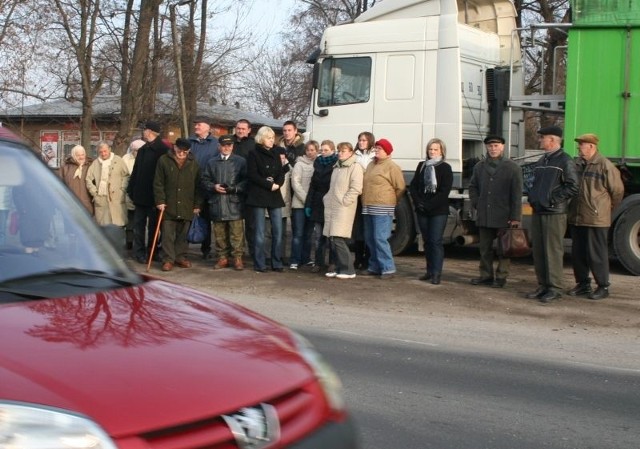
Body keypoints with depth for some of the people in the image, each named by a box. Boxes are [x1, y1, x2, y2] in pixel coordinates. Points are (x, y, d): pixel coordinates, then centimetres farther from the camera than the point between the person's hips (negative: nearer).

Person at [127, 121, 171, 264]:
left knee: (153, 225, 4)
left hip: (154, 195, -7)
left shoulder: (163, 150, -11)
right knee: (139, 224, 7)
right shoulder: (143, 149, 12)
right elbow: (135, 171, 15)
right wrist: (131, 189, 10)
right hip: (140, 194, 7)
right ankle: (139, 252, 12)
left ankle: (152, 251, 12)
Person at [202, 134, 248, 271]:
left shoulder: (241, 161, 5)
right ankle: (222, 258, 15)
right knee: (219, 233, 7)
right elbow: (205, 180, 12)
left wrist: (234, 188, -14)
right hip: (217, 203, 3)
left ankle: (237, 258, 2)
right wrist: (214, 187, -6)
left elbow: (246, 180, -1)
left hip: (234, 203, -3)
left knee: (236, 232, -4)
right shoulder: (212, 163, 15)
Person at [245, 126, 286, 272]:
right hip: (259, 196, -4)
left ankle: (277, 263, 8)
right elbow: (252, 175, -9)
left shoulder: (275, 155, 15)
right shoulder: (253, 154, 0)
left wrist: (277, 184, -10)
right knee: (260, 232, -2)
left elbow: (281, 174, 10)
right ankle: (259, 264, 3)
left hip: (275, 196, 5)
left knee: (278, 231, 0)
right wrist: (269, 185, -12)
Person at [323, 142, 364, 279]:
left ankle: (348, 270, -7)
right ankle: (339, 268, 14)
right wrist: (327, 199, 13)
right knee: (332, 239, 6)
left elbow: (356, 188, -14)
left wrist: (343, 201, -16)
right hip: (331, 208, 8)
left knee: (338, 239, -14)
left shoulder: (355, 167, -5)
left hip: (344, 209, -8)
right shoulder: (337, 167, 21)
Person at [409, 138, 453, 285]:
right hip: (422, 211, 5)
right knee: (427, 241, 9)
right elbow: (413, 186, 9)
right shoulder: (421, 165, 11)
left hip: (439, 211, -5)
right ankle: (430, 270, 16)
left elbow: (444, 191, -10)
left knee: (436, 241, -8)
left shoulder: (445, 168, -2)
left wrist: (429, 205, -15)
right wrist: (418, 202, -7)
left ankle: (436, 273, -7)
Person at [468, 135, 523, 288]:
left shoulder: (512, 168, -2)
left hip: (504, 218, -4)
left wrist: (515, 217, -11)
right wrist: (476, 204, 8)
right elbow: (472, 187, 23)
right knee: (485, 248, 10)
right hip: (484, 217, 5)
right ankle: (486, 276, 18)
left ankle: (501, 277, 10)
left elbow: (517, 195, -6)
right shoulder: (479, 167, 12)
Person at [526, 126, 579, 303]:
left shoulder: (565, 161, -8)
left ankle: (555, 288, 0)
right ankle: (543, 286, 16)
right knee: (538, 250, 9)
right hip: (537, 212, 8)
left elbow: (573, 187, -14)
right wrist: (532, 198, 11)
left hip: (554, 213, -8)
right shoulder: (541, 161, 18)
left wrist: (553, 200, -15)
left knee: (553, 251, -6)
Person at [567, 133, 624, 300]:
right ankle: (583, 283, 24)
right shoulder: (577, 164, 9)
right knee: (578, 253, 12)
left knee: (597, 254, -2)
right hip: (576, 218, 7)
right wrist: (572, 209, 14)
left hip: (596, 219, -7)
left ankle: (603, 287, 8)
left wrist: (607, 208, 7)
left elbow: (617, 190, -4)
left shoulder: (605, 165, -10)